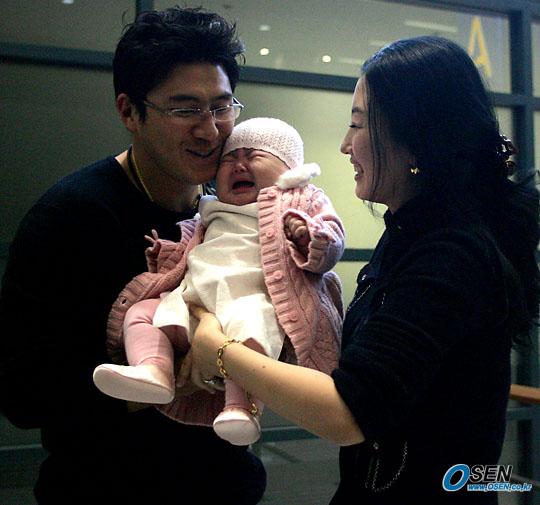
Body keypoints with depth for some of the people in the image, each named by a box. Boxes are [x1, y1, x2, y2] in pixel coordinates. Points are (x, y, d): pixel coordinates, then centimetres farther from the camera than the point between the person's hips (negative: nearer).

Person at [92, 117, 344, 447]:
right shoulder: (215, 216, 35)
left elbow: (331, 244, 4)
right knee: (140, 312, -8)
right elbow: (192, 251, 45)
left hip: (253, 297, -7)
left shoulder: (300, 203, 17)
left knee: (248, 321, -39)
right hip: (191, 298, 7)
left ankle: (242, 406, -47)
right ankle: (154, 369, -32)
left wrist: (306, 233, -16)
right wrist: (164, 252, 27)